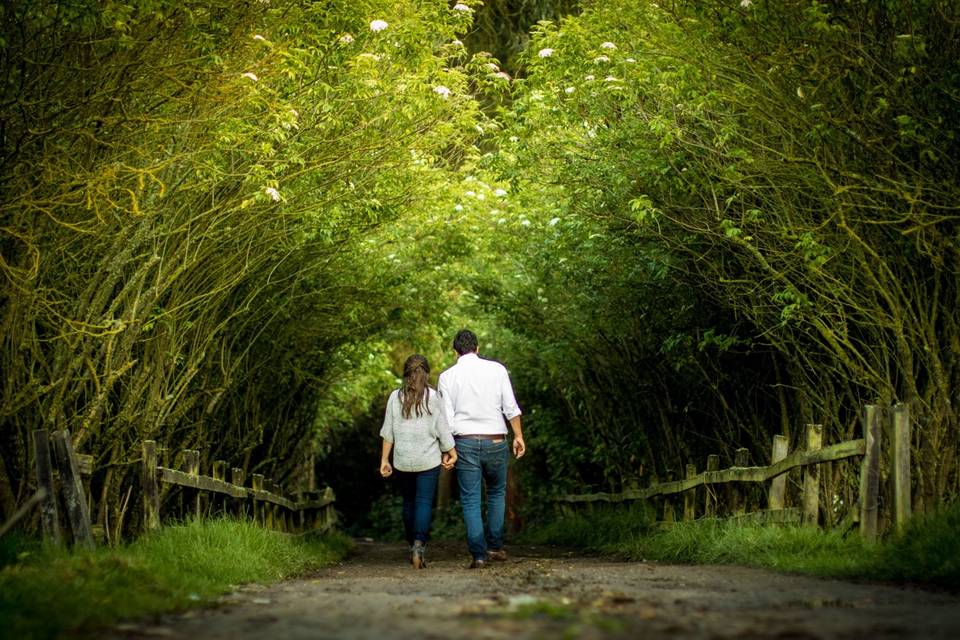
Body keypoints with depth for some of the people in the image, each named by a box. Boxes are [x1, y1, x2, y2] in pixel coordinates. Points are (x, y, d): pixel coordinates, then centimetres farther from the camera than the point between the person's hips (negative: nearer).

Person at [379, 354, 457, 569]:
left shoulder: (395, 397, 1)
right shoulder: (433, 396, -4)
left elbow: (388, 432, 2)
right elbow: (443, 429, -3)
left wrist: (384, 460, 7)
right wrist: (451, 453, 8)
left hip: (403, 460, 2)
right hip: (428, 459, -2)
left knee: (409, 502, 16)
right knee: (425, 502, -3)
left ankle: (413, 546, 22)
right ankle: (419, 544, -21)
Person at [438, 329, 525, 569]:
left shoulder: (447, 377, 1)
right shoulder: (497, 369, 0)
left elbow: (447, 418, -1)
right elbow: (511, 407, -2)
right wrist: (518, 436, 6)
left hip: (465, 442, 0)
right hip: (495, 441, 0)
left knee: (470, 499, 3)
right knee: (496, 493, 19)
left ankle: (478, 553, -3)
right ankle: (495, 546, 15)